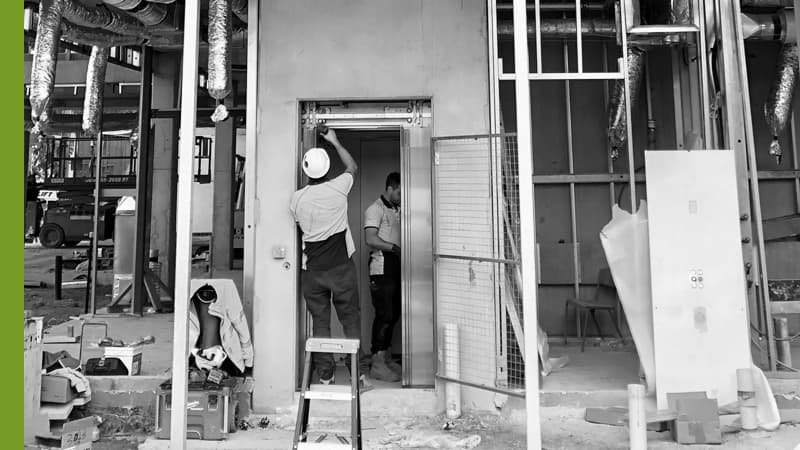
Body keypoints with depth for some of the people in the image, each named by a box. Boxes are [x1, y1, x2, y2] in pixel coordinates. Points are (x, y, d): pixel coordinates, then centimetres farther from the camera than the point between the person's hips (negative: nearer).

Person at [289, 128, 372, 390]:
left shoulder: (297, 198, -2)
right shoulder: (338, 188, -6)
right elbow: (353, 167, 13)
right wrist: (335, 142, 21)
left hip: (312, 270, 2)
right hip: (341, 267, -2)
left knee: (320, 322, 9)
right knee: (351, 321, 5)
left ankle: (325, 377, 14)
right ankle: (360, 374, 8)